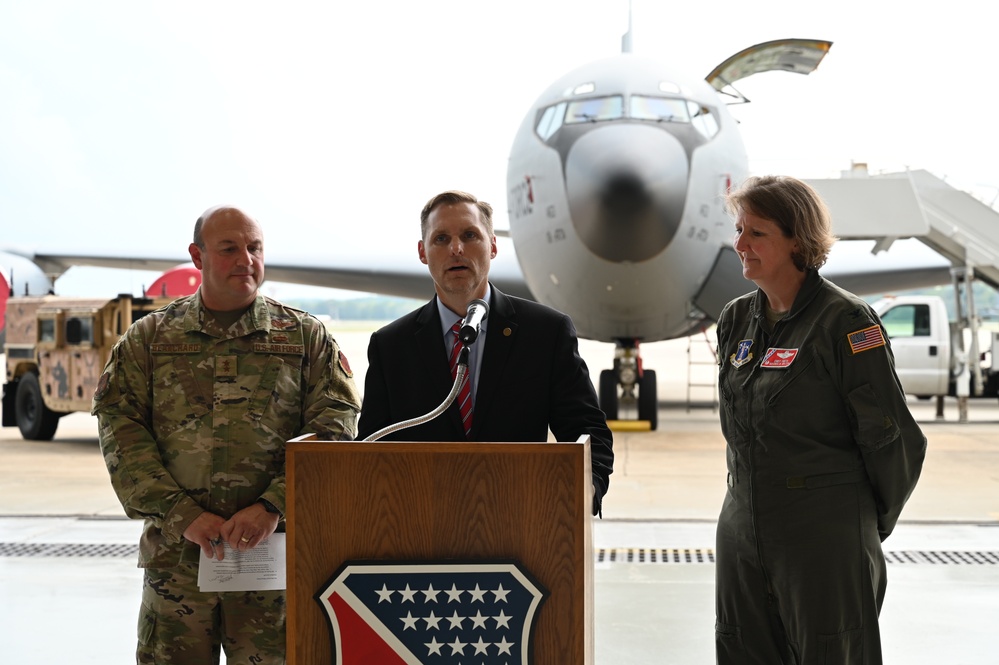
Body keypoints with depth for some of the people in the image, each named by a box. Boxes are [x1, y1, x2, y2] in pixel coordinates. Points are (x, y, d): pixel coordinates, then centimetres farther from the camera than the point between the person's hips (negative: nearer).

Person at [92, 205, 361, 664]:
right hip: (176, 552, 1)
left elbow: (333, 428, -1)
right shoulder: (148, 339, 9)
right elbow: (120, 429, 1)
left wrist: (273, 507, -13)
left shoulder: (306, 336, 8)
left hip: (275, 550, 0)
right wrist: (182, 514, -10)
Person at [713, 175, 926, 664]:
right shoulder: (735, 320, 10)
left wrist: (870, 524, 2)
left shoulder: (844, 321, -11)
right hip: (743, 532, 7)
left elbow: (892, 438, -8)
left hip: (823, 540, -6)